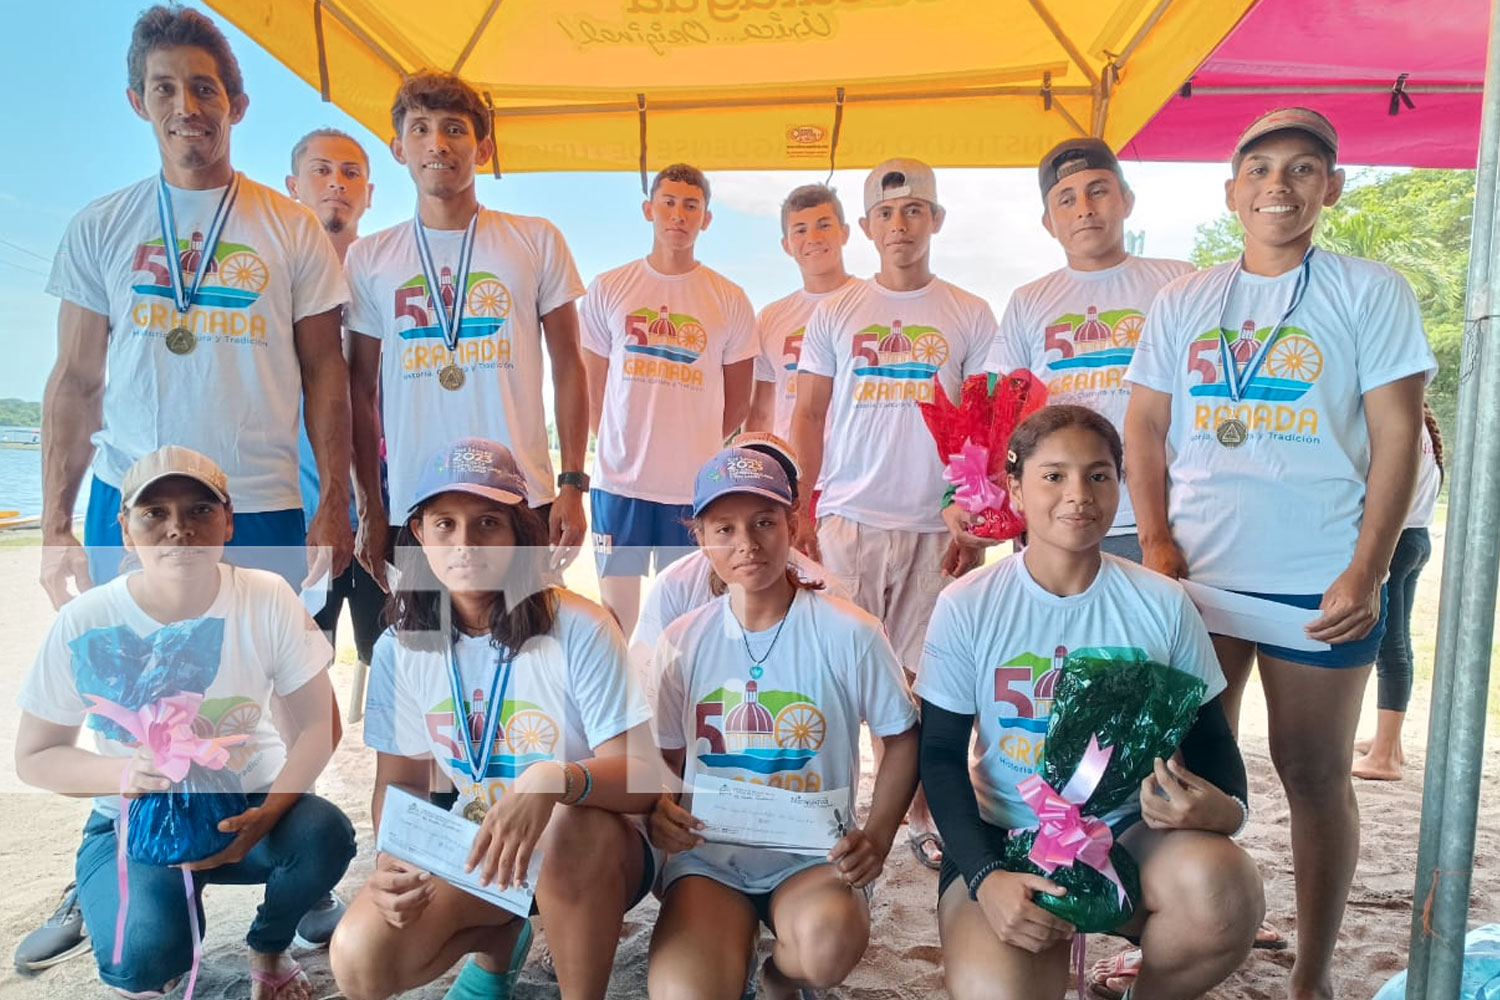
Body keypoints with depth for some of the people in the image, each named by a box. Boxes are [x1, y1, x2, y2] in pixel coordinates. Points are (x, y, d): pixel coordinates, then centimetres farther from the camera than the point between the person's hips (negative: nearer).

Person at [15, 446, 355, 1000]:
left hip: (247, 803, 1)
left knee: (324, 837, -31)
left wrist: (266, 814, -27)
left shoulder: (267, 599, -14)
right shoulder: (85, 624, -14)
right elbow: (34, 757, -4)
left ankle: (268, 950, 5)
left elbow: (318, 724, -11)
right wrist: (125, 774, -25)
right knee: (146, 948, -30)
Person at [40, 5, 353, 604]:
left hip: (261, 513, -1)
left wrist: (333, 506, -4)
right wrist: (55, 525, 3)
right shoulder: (99, 229, 9)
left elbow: (323, 373, 3)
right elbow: (77, 381, 9)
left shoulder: (293, 230, 4)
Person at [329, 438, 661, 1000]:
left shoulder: (579, 631, -21)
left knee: (572, 826, -38)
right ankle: (499, 939, 15)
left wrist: (556, 779, -43)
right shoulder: (401, 647, -5)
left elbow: (641, 777, -23)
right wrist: (390, 863, -15)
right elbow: (400, 780, 5)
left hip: (594, 851, -4)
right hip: (472, 850, 4)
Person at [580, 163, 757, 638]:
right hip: (619, 482, 0)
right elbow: (593, 389, 9)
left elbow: (738, 405, 10)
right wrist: (625, 446, 5)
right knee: (615, 613, 5)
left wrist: (692, 449, 9)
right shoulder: (608, 289, 5)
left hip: (695, 488, 0)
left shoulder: (729, 300, 4)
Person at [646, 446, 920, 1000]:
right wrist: (658, 808, -14)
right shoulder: (681, 642, -1)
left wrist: (876, 838, -12)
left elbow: (902, 738, 2)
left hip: (813, 855, 0)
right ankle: (735, 946, 12)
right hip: (708, 856, 1)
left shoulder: (848, 633, -8)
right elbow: (666, 753, 9)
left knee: (829, 940, -34)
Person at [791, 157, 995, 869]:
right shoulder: (835, 313, 9)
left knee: (925, 676, 4)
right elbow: (808, 417, 9)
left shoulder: (970, 316, 8)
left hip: (935, 524, 0)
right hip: (847, 518, 0)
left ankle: (924, 816, 19)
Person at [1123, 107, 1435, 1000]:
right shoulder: (1183, 303, 10)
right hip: (1197, 576, 3)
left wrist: (1367, 572, -11)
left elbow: (1397, 437, -4)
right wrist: (1157, 544, -2)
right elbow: (1146, 430, 10)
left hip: (1321, 583, -2)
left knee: (1316, 774, 7)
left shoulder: (1371, 292, 1)